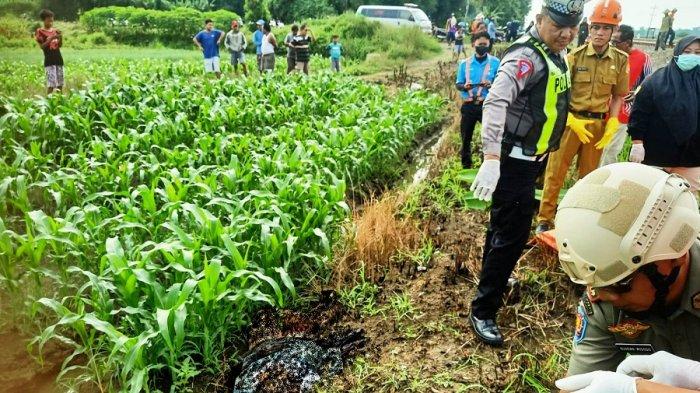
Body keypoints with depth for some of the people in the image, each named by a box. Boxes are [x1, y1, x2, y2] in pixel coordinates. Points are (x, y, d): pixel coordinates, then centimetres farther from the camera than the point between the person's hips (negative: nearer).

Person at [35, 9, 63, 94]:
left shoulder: (55, 30, 13)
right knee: (51, 84, -11)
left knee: (60, 83, 7)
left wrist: (60, 37, -8)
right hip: (49, 59, -5)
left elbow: (60, 45, 11)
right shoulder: (40, 31, -2)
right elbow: (41, 46, -7)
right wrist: (51, 39, -17)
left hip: (58, 58, 5)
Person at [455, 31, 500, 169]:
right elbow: (458, 84, 6)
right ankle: (466, 166, 24)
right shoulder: (464, 63, 4)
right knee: (466, 137, 10)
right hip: (468, 105, 2)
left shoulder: (495, 62, -1)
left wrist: (490, 85, -21)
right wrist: (465, 86, -17)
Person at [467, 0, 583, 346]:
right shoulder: (527, 56, -21)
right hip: (513, 161, -10)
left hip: (530, 158, 10)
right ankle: (482, 311, 3)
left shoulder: (557, 54, 10)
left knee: (504, 223, 24)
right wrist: (491, 158, -49)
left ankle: (492, 277, 45)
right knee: (512, 234, -7)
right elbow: (495, 101, -38)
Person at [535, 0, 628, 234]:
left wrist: (612, 124, -4)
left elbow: (618, 96, 8)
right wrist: (572, 120, -17)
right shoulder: (575, 56, -8)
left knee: (589, 175, 15)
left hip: (598, 124, 3)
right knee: (555, 172, 2)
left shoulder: (620, 60, 0)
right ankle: (544, 219, 13)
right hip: (570, 120, -3)